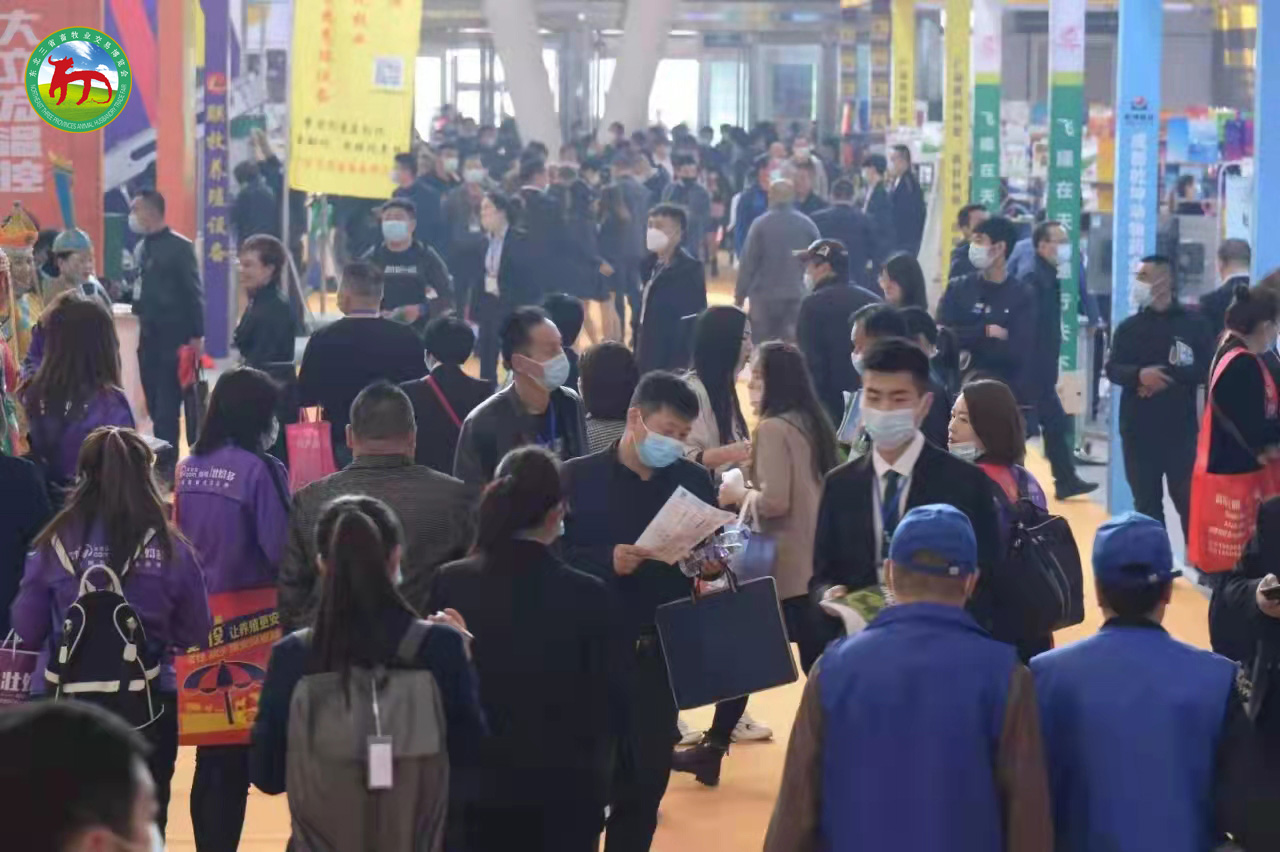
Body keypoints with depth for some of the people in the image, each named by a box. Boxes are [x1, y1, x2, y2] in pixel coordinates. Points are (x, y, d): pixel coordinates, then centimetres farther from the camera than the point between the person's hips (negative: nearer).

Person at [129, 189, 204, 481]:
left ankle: (166, 464, -4)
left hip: (173, 336, -7)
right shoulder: (143, 248, 12)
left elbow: (193, 292, -10)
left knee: (168, 404, -6)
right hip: (149, 336, 7)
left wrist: (196, 335, -13)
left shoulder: (180, 246, -8)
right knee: (155, 404, 9)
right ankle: (162, 462, 16)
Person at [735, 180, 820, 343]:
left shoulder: (760, 224, -7)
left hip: (765, 297, -2)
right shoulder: (807, 225, 1)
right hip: (797, 297, 2)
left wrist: (739, 295, -1)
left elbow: (748, 262, -7)